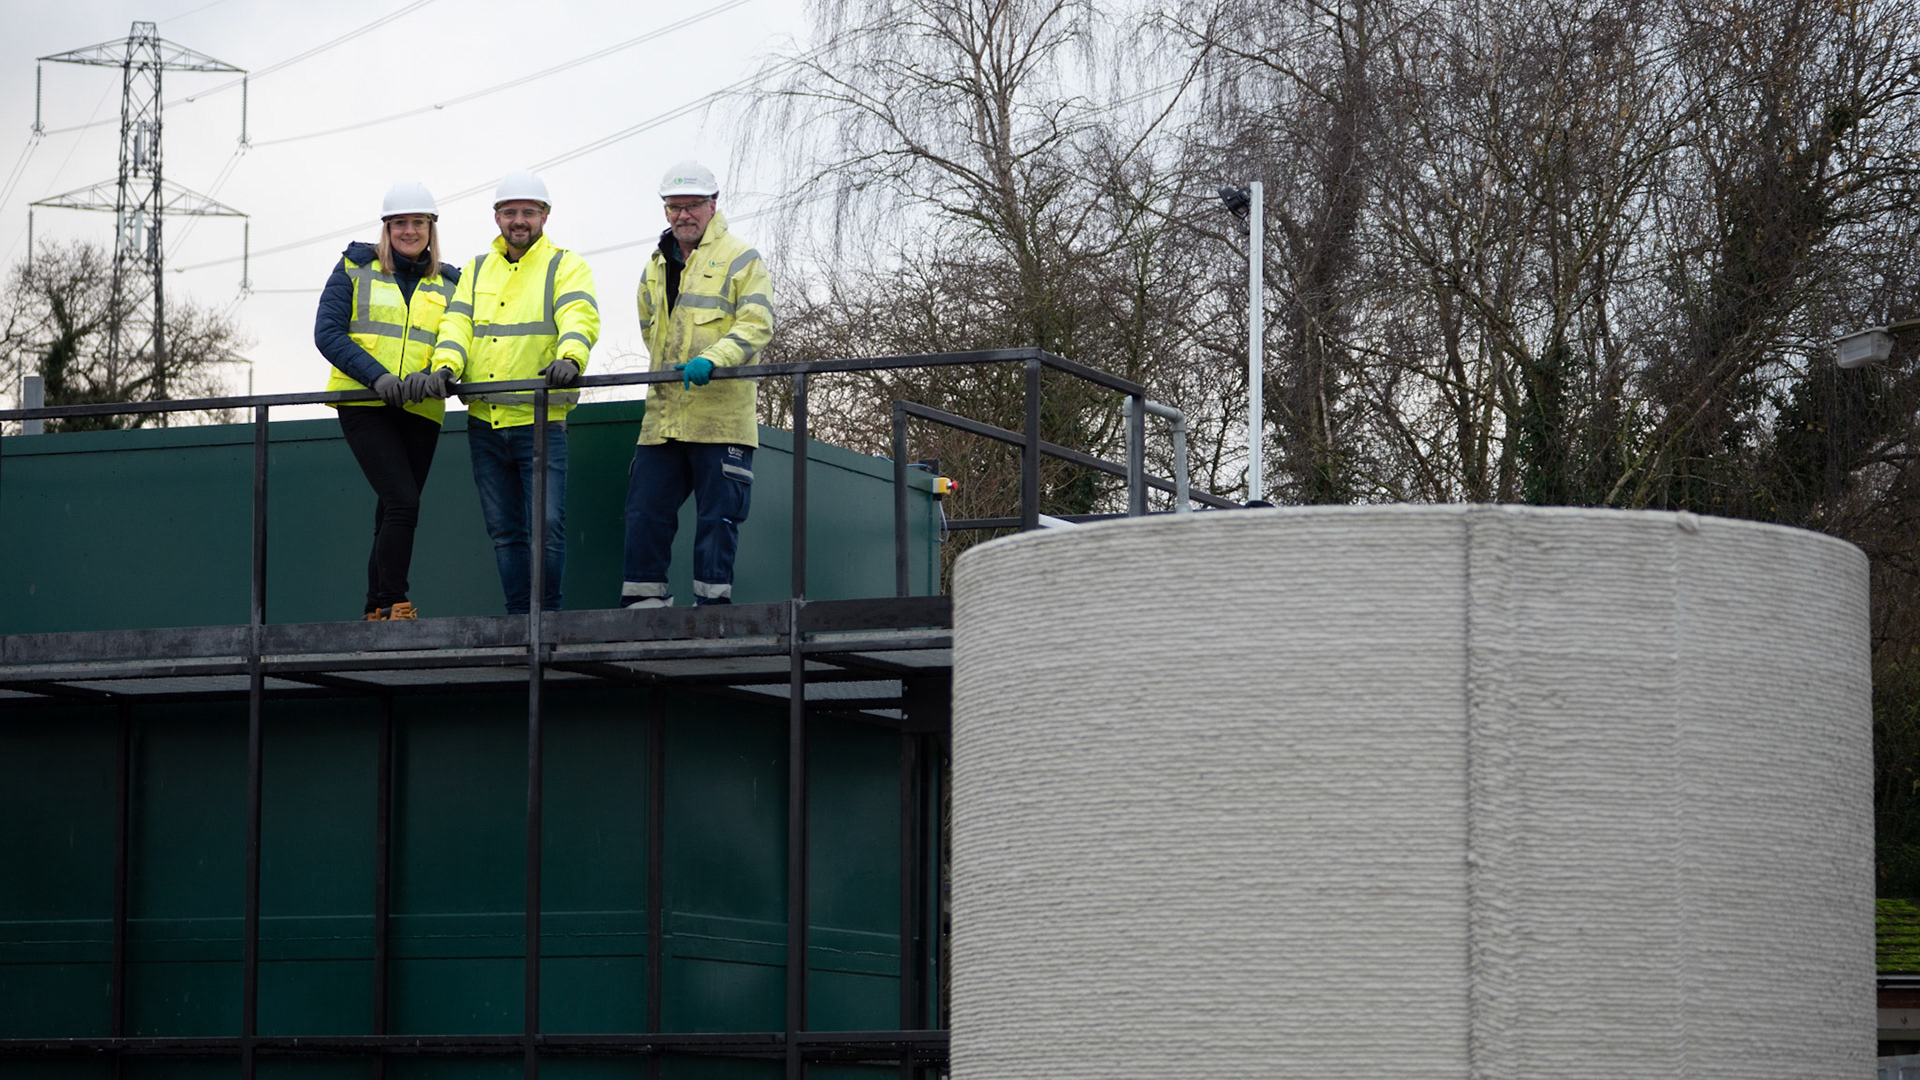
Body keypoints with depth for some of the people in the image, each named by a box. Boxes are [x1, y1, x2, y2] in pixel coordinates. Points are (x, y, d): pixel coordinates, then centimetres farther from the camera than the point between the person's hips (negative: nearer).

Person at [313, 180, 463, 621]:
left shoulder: (448, 285, 13)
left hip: (419, 413, 4)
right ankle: (392, 605, -13)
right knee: (402, 502, -17)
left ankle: (376, 612, 12)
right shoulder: (356, 269, 6)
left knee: (392, 515, 6)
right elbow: (327, 332, -4)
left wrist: (432, 377, -19)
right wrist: (377, 376, -17)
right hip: (364, 405, -4)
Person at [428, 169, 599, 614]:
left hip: (540, 422, -4)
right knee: (504, 531, 7)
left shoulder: (566, 267, 3)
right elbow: (457, 323, 8)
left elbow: (579, 318, -15)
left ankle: (547, 615, -1)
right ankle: (519, 618, 13)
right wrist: (446, 365, -14)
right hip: (484, 422, 5)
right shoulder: (477, 270, 18)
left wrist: (570, 358, -36)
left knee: (547, 524, -12)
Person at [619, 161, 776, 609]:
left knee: (717, 518, -4)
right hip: (664, 415, 6)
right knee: (645, 513, 1)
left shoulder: (741, 259, 1)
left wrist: (712, 359, -26)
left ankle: (712, 604, -1)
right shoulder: (657, 267, 21)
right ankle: (644, 604, 5)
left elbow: (756, 324, -12)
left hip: (721, 416, -6)